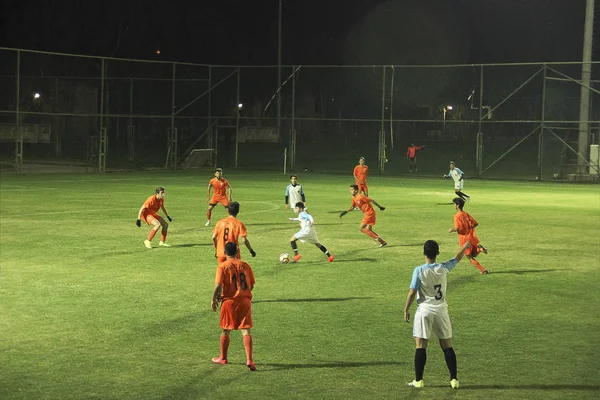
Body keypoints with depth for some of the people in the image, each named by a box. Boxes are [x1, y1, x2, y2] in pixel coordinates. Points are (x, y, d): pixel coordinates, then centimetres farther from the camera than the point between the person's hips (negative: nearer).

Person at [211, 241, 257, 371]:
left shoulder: (222, 266, -8)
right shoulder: (245, 265, 3)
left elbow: (218, 285, -15)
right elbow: (251, 285, 6)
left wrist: (214, 299, -1)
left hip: (229, 301, -2)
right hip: (245, 300, 2)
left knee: (226, 330, 13)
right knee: (246, 330, 0)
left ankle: (223, 358, 27)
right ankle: (249, 359, -11)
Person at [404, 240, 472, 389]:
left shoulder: (419, 270, -12)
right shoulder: (443, 268, -3)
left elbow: (412, 292, -12)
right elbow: (457, 258, 17)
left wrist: (406, 309, 0)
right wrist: (465, 246, 35)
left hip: (424, 311, -3)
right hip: (441, 311, 3)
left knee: (420, 346, 2)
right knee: (447, 346, 9)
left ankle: (418, 380, 2)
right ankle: (454, 379, 9)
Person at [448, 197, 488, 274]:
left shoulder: (457, 216, -15)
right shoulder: (467, 214, 7)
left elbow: (457, 228, -23)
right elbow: (475, 224, 9)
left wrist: (452, 229, -3)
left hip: (465, 239, -6)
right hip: (473, 237, 6)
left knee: (470, 257, 9)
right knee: (474, 254, 21)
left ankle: (483, 270, 0)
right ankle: (480, 248, -11)